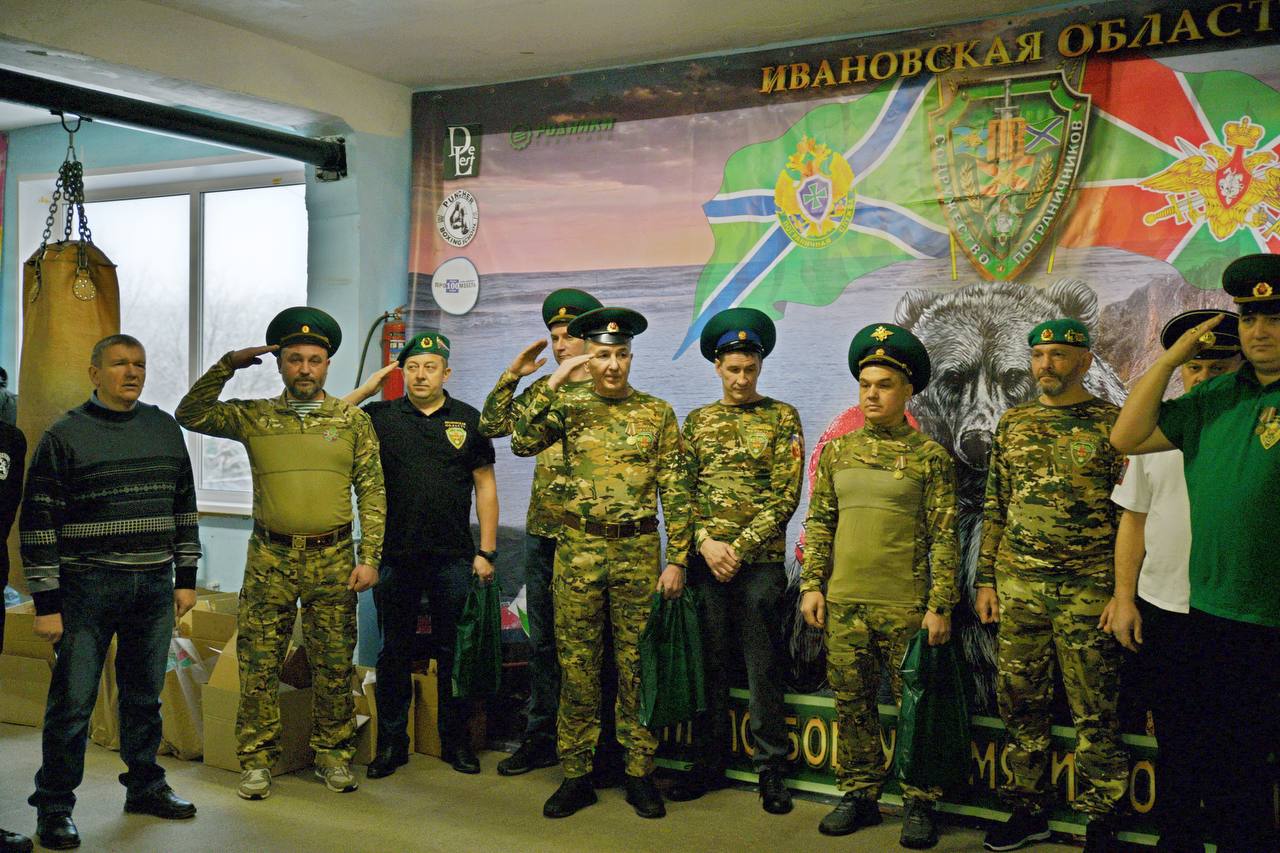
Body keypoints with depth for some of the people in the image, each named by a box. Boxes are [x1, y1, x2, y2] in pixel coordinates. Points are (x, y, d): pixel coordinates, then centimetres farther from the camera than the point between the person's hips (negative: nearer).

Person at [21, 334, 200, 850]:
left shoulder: (164, 429, 9)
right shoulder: (64, 436, -4)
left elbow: (184, 506, 15)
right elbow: (38, 523, -6)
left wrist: (186, 577, 11)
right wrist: (46, 603, -9)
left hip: (155, 588, 4)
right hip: (88, 588, -4)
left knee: (144, 696, 15)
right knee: (72, 701, 0)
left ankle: (145, 787, 29)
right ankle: (53, 809, 13)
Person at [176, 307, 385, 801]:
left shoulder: (353, 420, 4)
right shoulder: (254, 417, 6)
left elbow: (372, 493, 2)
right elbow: (190, 415, 1)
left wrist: (370, 558, -4)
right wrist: (227, 366, -6)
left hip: (333, 560, 0)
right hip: (270, 560, 0)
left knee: (334, 666, 8)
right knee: (259, 664, 4)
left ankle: (333, 754, 23)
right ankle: (257, 760, 16)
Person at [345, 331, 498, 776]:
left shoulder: (468, 419, 5)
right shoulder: (381, 417, 5)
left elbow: (485, 486, 5)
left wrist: (487, 551, -1)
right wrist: (366, 389, -5)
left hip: (453, 558, 0)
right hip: (395, 556, 0)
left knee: (453, 651, 8)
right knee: (394, 651, 9)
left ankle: (456, 740, 21)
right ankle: (391, 743, 21)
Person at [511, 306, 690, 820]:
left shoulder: (657, 413, 2)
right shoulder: (569, 406, 4)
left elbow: (675, 492, 1)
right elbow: (523, 444, -12)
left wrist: (677, 559, -3)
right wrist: (551, 385, -15)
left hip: (638, 551, -1)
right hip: (578, 549, 1)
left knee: (636, 665, 6)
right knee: (577, 664, 6)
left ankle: (639, 773, 17)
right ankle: (575, 774, 17)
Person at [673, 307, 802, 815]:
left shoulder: (782, 419, 2)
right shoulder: (697, 421, 11)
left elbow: (786, 495, -5)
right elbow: (683, 491, 6)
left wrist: (740, 546, -12)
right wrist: (706, 541, -10)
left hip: (760, 561, -3)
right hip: (705, 561, 3)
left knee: (763, 668, 3)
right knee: (709, 665, 10)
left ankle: (771, 769, 13)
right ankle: (710, 763, 21)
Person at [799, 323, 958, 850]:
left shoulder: (930, 457, -2)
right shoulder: (837, 451, 9)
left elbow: (944, 537, -4)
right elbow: (819, 523, 12)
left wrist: (940, 606, -9)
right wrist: (812, 584, 5)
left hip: (906, 607, -4)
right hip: (844, 605, 4)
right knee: (852, 705, 11)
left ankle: (919, 804, 17)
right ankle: (860, 795, 24)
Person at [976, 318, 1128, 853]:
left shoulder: (1113, 424, -3)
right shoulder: (1013, 423, 10)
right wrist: (986, 579, 11)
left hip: (1088, 591, -4)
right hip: (1018, 588, 4)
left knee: (1095, 713, 4)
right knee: (1020, 704, 10)